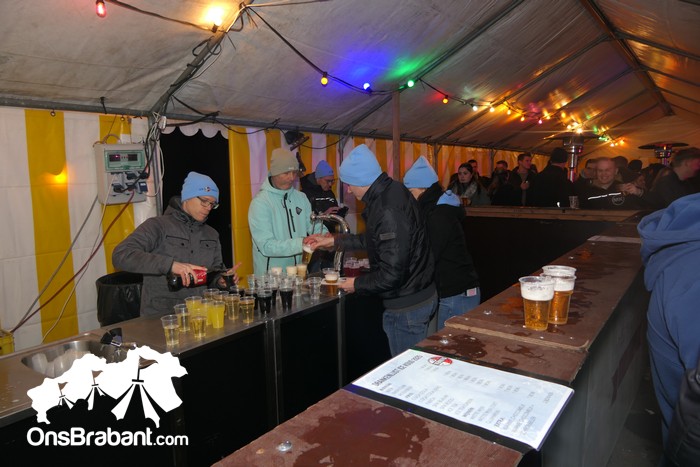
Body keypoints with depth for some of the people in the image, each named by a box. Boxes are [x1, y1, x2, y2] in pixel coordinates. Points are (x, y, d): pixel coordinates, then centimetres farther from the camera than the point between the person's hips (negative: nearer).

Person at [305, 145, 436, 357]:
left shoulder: (387, 210, -28)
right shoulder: (391, 192, 4)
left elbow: (392, 274, -28)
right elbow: (376, 240, 18)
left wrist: (358, 284, -11)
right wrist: (335, 240, 18)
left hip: (407, 307, -9)